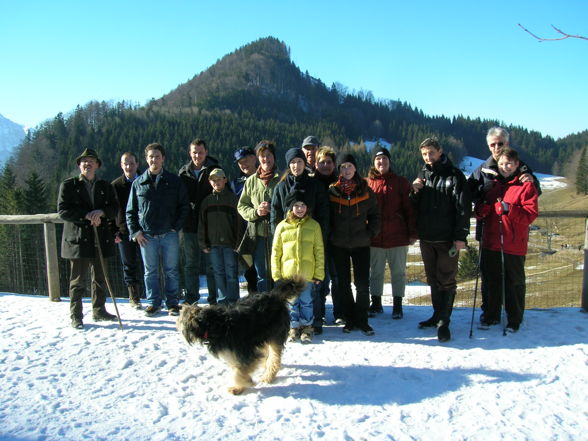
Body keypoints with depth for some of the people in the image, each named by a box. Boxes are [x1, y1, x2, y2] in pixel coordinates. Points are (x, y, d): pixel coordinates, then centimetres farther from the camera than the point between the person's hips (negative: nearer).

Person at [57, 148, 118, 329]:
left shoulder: (105, 186, 13)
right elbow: (63, 210, -6)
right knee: (78, 280, 1)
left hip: (101, 238, 4)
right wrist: (86, 215, -17)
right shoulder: (68, 185, 3)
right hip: (78, 239, -3)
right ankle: (76, 316, 10)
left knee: (100, 278, 11)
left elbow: (114, 209, 5)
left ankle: (99, 310, 23)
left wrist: (101, 212, -16)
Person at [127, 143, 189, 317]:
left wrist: (176, 226, -4)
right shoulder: (138, 183, 7)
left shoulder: (174, 181, 4)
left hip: (169, 234, -1)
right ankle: (153, 302, 21)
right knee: (150, 271, 10)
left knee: (171, 270, 5)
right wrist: (135, 231, 0)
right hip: (146, 236, 1)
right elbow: (130, 211, 10)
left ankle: (172, 303, 17)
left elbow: (184, 206, 5)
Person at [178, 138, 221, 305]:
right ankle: (191, 297, 23)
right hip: (189, 225, 3)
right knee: (190, 264, 11)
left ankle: (214, 299, 14)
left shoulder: (215, 170, 0)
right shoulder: (183, 172, 9)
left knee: (211, 264, 3)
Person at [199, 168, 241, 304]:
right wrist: (203, 243, 5)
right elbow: (202, 223, 12)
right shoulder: (207, 201, 13)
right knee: (218, 273, 8)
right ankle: (222, 301, 16)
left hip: (229, 243, -4)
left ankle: (232, 301, 6)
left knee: (231, 273, -1)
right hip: (213, 244, 4)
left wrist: (238, 242, -10)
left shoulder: (233, 198, 1)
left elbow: (239, 222, -3)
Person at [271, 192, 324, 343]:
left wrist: (319, 273, 0)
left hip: (307, 274, 0)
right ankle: (294, 327, 25)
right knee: (291, 301, 10)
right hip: (288, 272, 1)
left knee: (306, 300, 8)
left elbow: (319, 251, 4)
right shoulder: (282, 226, 1)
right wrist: (276, 274, 1)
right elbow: (275, 251, 5)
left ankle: (307, 327, 24)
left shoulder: (314, 225, 2)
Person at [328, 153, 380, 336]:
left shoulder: (365, 191, 2)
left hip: (361, 244, 0)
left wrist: (370, 233, -1)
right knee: (343, 283, 7)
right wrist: (330, 235, -2)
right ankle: (349, 319, 19)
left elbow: (375, 215, 8)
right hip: (338, 245, 0)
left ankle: (362, 320, 14)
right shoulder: (332, 191, 0)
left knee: (362, 283, 1)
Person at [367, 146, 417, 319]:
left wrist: (413, 233, -4)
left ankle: (397, 305, 21)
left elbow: (409, 209, 0)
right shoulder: (368, 184, 4)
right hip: (374, 238, 1)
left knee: (398, 272, 9)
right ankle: (376, 303, 25)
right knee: (375, 272, 11)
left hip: (398, 237, -1)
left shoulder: (401, 182, 1)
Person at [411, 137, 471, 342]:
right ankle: (438, 315, 26)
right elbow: (415, 207, 15)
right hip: (426, 237, 6)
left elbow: (463, 207, -9)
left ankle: (443, 322, 3)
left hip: (447, 239, -5)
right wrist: (415, 192, -6)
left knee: (446, 281, -2)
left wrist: (461, 236, -14)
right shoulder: (422, 175, 12)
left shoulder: (454, 175, -5)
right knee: (433, 279, 14)